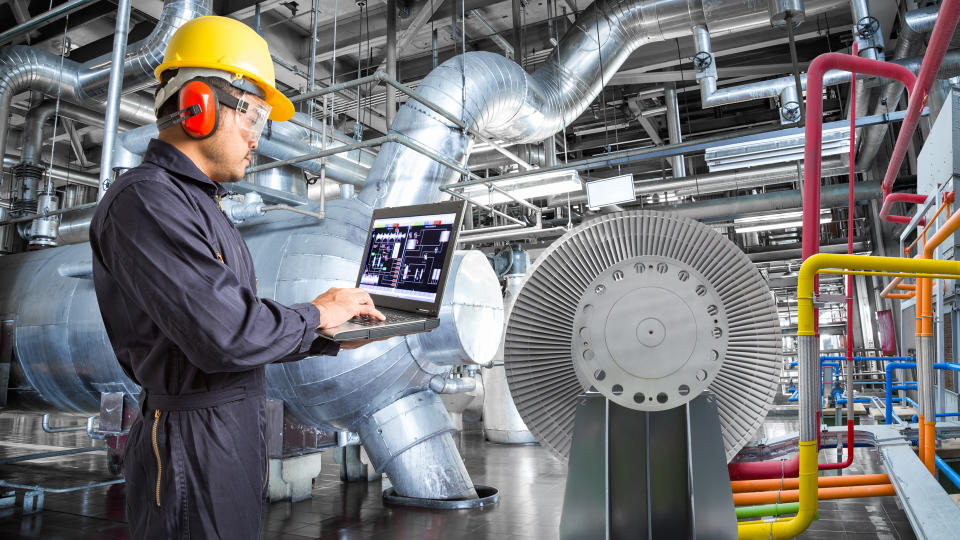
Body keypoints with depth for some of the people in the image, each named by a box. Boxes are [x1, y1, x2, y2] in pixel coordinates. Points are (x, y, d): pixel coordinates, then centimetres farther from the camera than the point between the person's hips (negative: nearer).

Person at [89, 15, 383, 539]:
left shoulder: (196, 203, 15)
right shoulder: (144, 201, -18)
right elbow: (225, 336, -29)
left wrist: (333, 339, 6)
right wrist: (317, 313, -13)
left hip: (236, 433, 10)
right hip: (194, 451, -10)